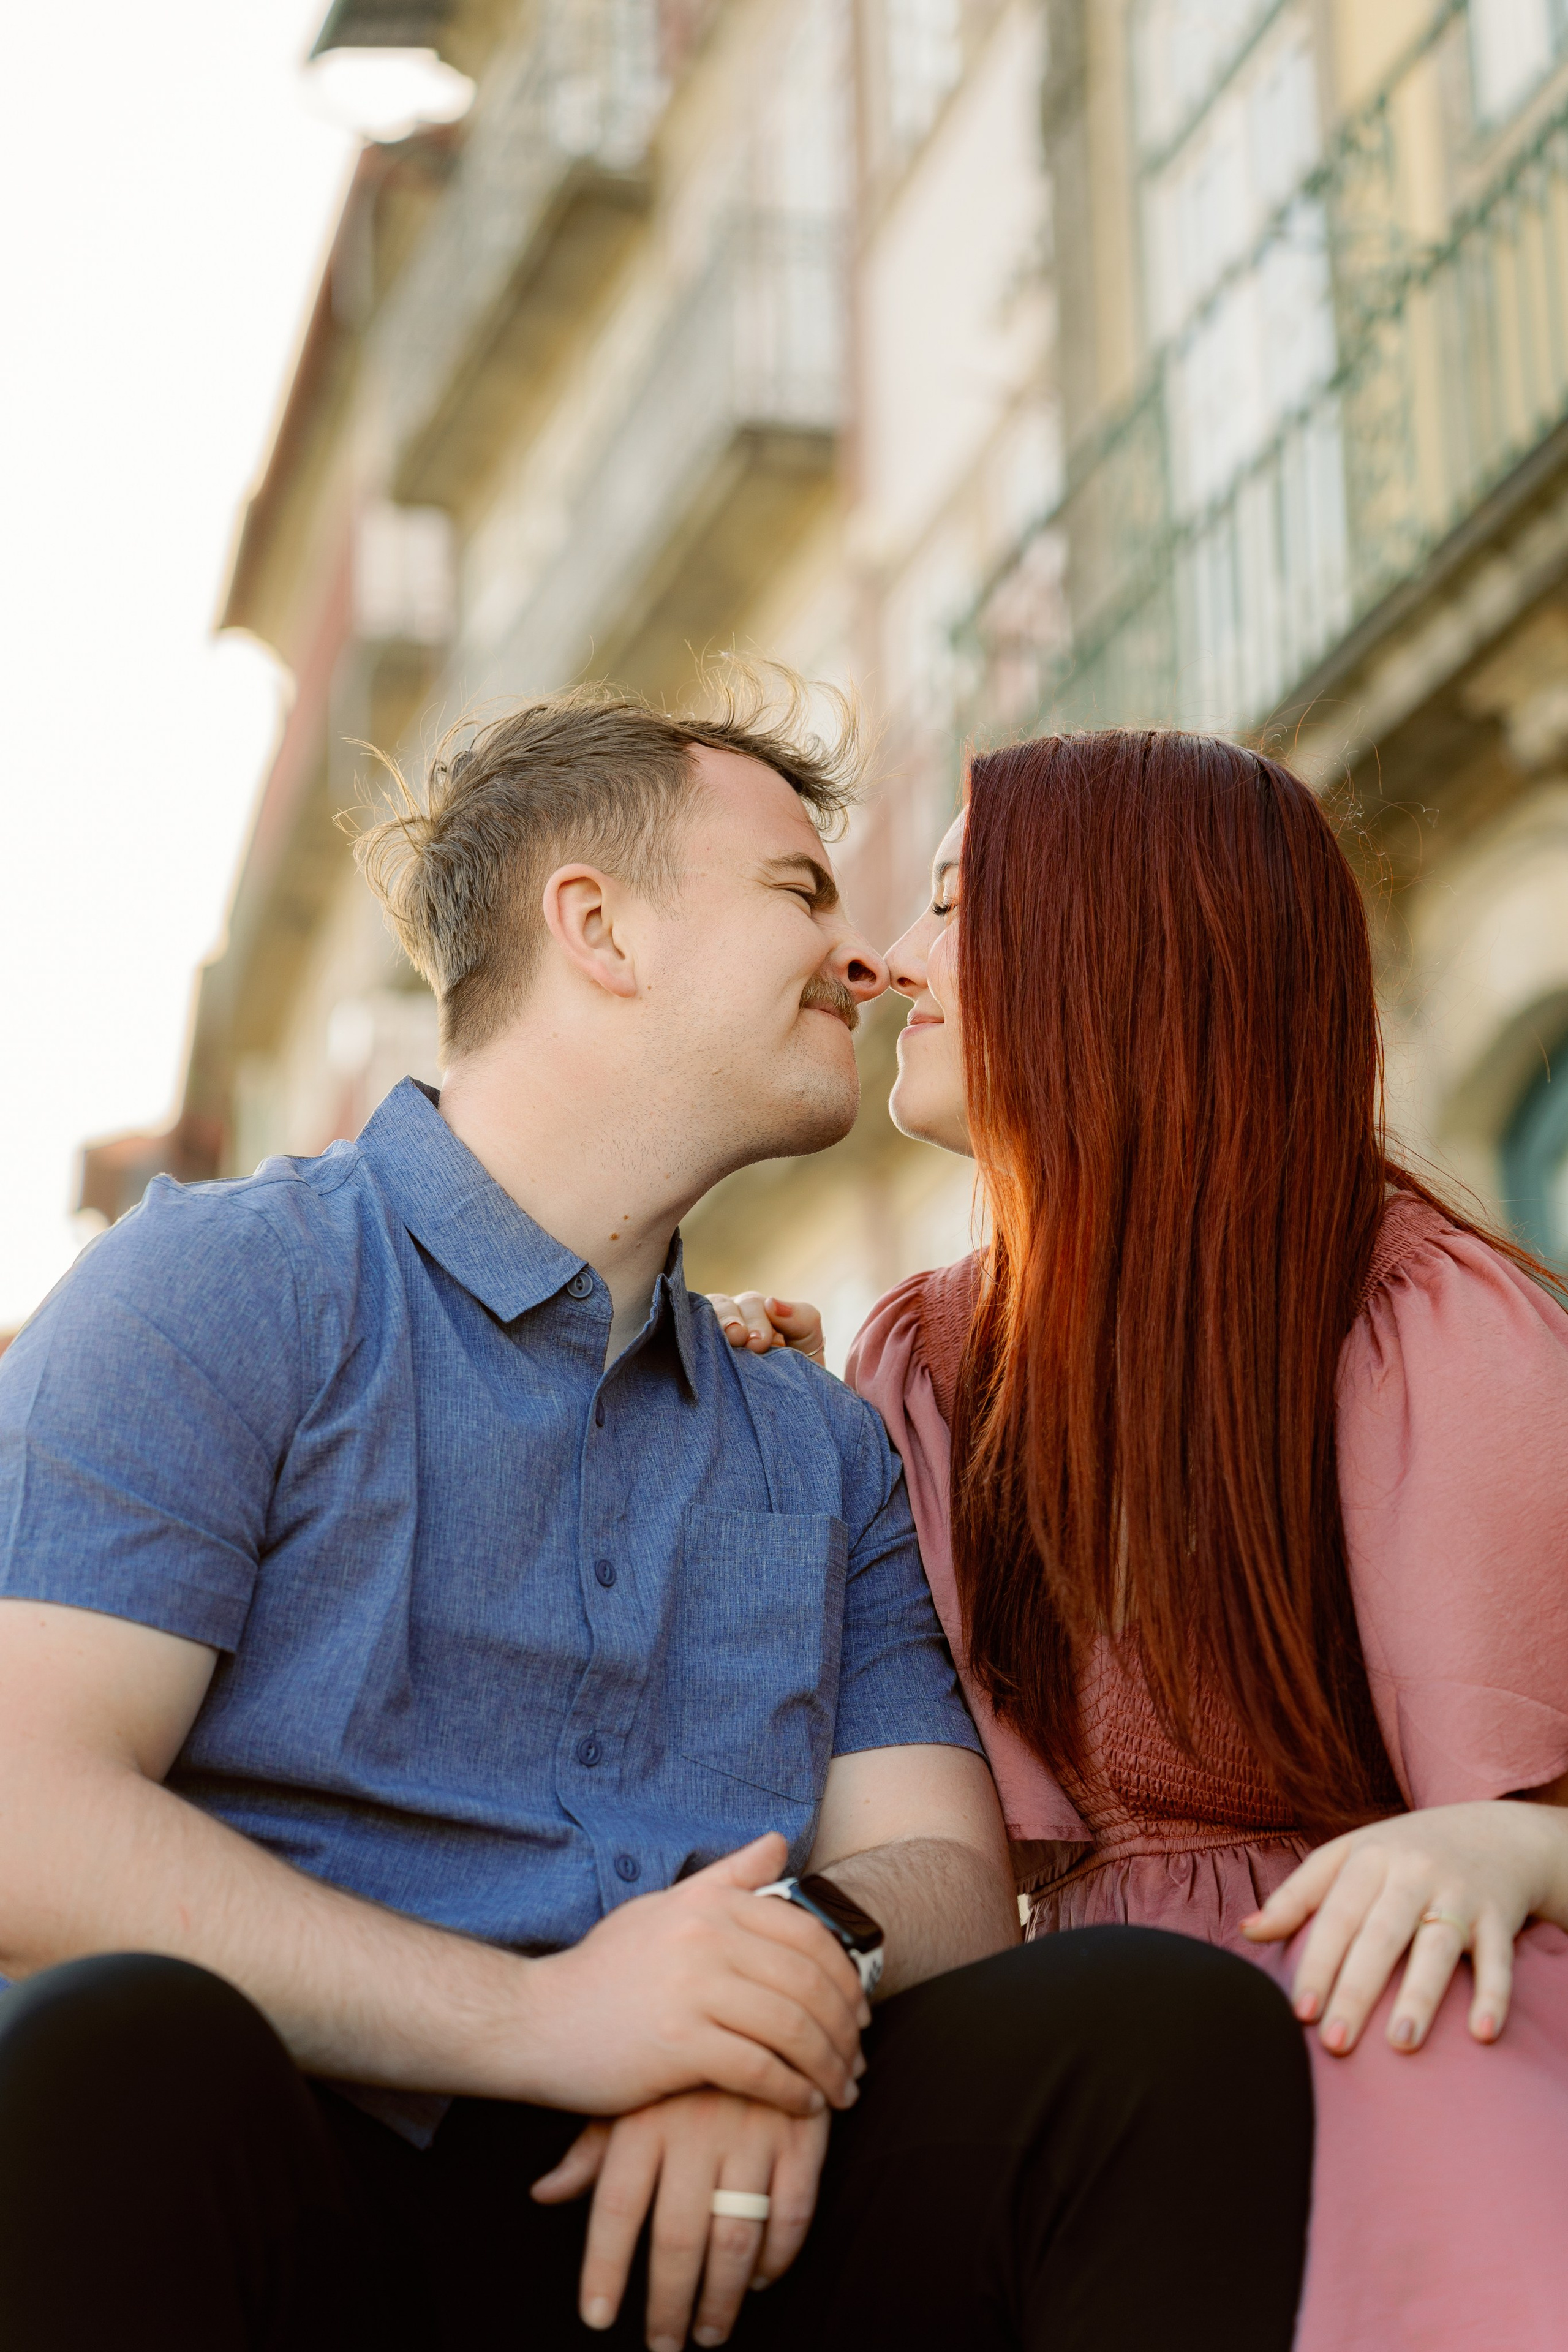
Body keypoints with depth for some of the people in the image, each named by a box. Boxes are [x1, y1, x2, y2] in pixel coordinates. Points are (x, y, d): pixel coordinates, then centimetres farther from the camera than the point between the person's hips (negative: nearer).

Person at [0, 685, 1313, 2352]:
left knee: (1181, 2029, -22)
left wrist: (814, 1942, -13)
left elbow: (943, 1868, 13)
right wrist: (530, 2016, -21)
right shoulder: (222, 1287, 3)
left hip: (698, 2214, 4)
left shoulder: (823, 1449, 24)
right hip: (317, 2194, -3)